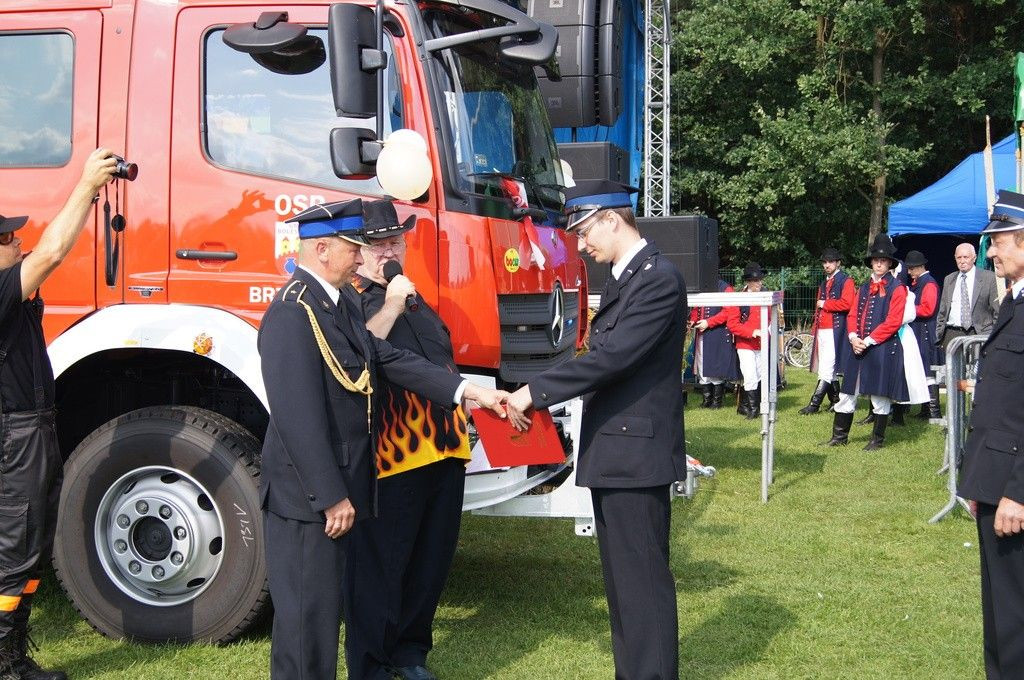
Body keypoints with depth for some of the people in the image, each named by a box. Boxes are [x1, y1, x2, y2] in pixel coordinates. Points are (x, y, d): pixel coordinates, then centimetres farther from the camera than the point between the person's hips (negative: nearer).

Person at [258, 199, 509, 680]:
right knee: (308, 615, -1)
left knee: (322, 608, 18)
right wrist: (331, 497, -22)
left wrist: (470, 391, 2)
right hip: (308, 498, -10)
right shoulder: (293, 313, -20)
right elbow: (299, 418, -24)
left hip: (336, 490, 10)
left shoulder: (337, 304, 12)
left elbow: (390, 359, 9)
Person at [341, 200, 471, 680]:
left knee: (432, 561, 15)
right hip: (390, 457, -8)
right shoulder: (344, 298, -5)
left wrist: (458, 425, 24)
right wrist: (390, 308, -20)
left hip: (444, 452, 8)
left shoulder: (414, 298, 20)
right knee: (379, 568, 1)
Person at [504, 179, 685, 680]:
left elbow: (612, 356, -24)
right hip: (612, 451, 10)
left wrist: (535, 391, -20)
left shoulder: (658, 279, -16)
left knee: (642, 579, -4)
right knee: (621, 577, 17)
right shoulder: (622, 277, 15)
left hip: (636, 454, -10)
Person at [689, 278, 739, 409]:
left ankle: (717, 400, 7)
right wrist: (693, 320, 2)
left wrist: (708, 322, -18)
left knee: (716, 368, -2)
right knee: (701, 368, 8)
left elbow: (728, 312, -13)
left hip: (718, 335, -6)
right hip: (701, 335, 6)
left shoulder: (725, 289, -7)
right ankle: (707, 399, 16)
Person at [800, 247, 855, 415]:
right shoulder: (824, 284, 21)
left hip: (835, 330, -8)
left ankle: (815, 403, -16)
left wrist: (825, 304, -10)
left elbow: (847, 304, -17)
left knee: (827, 368, -11)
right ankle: (835, 401, 17)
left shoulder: (846, 281, -3)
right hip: (822, 331, 8)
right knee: (829, 368, 10)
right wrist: (815, 329, 19)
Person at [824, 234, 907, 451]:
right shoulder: (864, 288, 15)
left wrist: (868, 340, -15)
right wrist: (853, 337, -6)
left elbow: (893, 322, -12)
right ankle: (840, 436, 15)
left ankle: (878, 439, 14)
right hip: (859, 348, 6)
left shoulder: (897, 288, -5)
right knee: (847, 393, 7)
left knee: (880, 396, 2)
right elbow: (853, 315, 13)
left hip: (883, 349, -6)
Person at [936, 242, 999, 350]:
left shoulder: (988, 278, 2)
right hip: (952, 334, 4)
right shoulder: (949, 280, 15)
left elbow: (997, 311, 1)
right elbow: (942, 312, 19)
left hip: (979, 334, -3)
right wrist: (939, 334, 11)